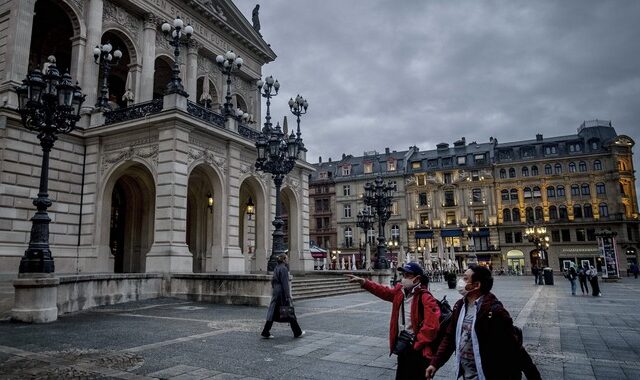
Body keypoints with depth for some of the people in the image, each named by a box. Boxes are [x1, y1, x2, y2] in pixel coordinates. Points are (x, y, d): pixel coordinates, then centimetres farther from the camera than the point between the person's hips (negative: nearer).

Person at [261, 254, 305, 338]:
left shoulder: (276, 268, 13)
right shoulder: (283, 268, -14)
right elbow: (285, 283, -19)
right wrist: (287, 296, -18)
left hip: (275, 293, 9)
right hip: (282, 293, -8)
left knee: (273, 313, 8)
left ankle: (265, 333, 5)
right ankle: (297, 333, 14)